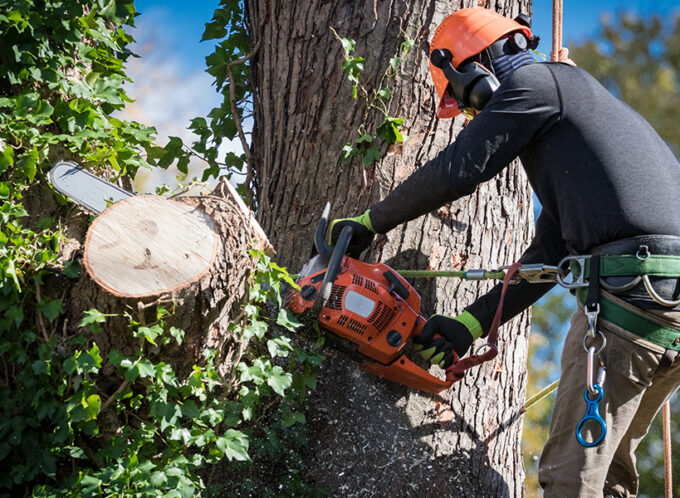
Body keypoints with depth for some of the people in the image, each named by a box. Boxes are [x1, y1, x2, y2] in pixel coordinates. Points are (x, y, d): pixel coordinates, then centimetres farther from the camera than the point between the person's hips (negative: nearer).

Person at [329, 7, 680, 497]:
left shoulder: (534, 81, 4)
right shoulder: (570, 107, 31)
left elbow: (455, 171, -1)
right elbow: (549, 252, 26)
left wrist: (368, 224, 12)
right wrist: (472, 325, 21)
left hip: (633, 287, -9)